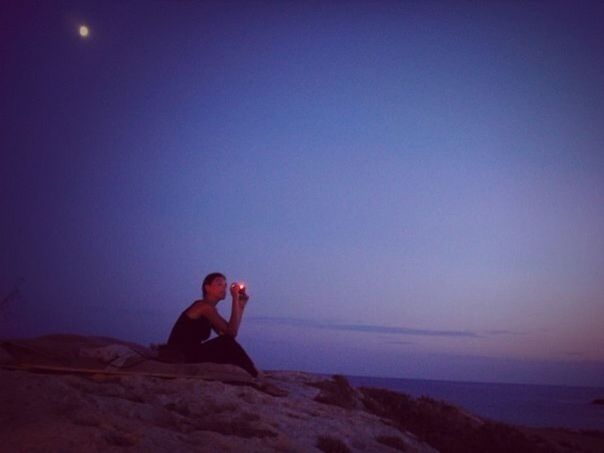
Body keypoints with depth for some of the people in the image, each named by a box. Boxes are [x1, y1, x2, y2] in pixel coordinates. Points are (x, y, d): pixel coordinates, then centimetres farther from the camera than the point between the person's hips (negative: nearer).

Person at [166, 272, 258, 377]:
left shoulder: (209, 309, 15)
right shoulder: (204, 306, -14)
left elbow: (226, 333, 7)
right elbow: (231, 332, -20)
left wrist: (241, 305, 6)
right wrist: (235, 299, -18)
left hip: (188, 355, 10)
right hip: (180, 356, -10)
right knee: (227, 342, -16)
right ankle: (255, 377, -7)